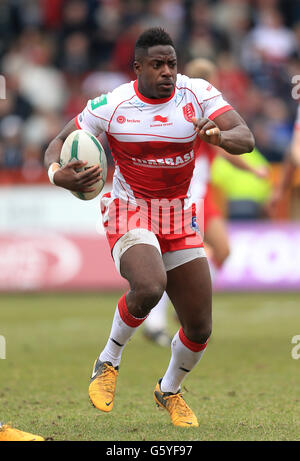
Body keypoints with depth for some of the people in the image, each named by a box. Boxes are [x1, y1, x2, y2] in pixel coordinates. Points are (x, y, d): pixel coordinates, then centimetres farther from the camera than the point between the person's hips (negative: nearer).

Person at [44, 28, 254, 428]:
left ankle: (170, 390, 35)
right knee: (149, 287, -35)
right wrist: (58, 174, -30)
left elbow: (246, 139, -16)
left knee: (199, 329, 3)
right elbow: (57, 145, -6)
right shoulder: (111, 106, -14)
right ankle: (108, 362, -7)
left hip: (180, 221, 4)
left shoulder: (197, 93, -9)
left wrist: (221, 136, -40)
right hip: (129, 215, -4)